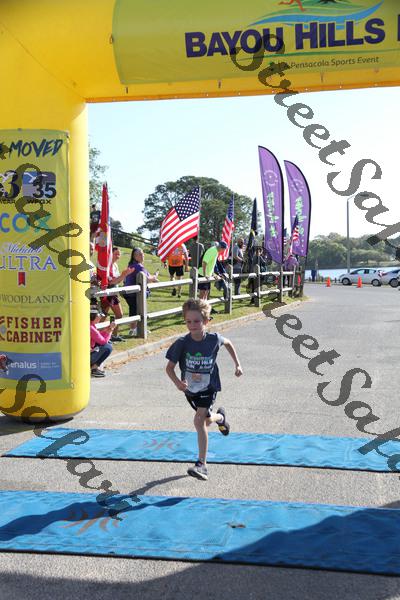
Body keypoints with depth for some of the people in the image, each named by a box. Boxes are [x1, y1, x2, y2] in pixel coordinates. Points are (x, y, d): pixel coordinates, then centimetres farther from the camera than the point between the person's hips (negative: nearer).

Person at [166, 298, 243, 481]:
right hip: (190, 389, 3)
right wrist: (177, 382, -32)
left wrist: (237, 364, 7)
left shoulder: (214, 339, -17)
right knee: (206, 420, 21)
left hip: (209, 387, -3)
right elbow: (170, 367, -14)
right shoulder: (182, 343, -20)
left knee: (199, 420, -19)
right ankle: (220, 416, 59)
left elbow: (228, 343, 7)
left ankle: (201, 464, -9)